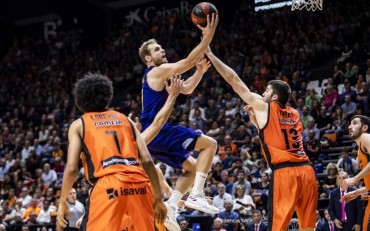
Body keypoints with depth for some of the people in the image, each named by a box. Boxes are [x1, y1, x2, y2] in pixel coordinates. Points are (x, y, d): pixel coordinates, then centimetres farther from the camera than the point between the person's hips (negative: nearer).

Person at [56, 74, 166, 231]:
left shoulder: (78, 124, 16)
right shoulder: (125, 119, 24)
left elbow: (72, 168, 5)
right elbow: (147, 161, 14)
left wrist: (62, 202, 16)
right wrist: (158, 198, 18)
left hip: (108, 184, -3)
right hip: (138, 183, 4)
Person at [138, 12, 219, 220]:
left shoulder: (160, 77, 24)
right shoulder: (158, 71, -5)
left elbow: (187, 89, 29)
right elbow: (188, 61, -15)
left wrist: (200, 70, 14)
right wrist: (208, 36, -16)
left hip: (152, 134, 10)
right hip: (158, 131, -10)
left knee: (192, 168, 18)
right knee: (209, 144, -10)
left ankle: (169, 209, 7)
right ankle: (196, 196, -19)